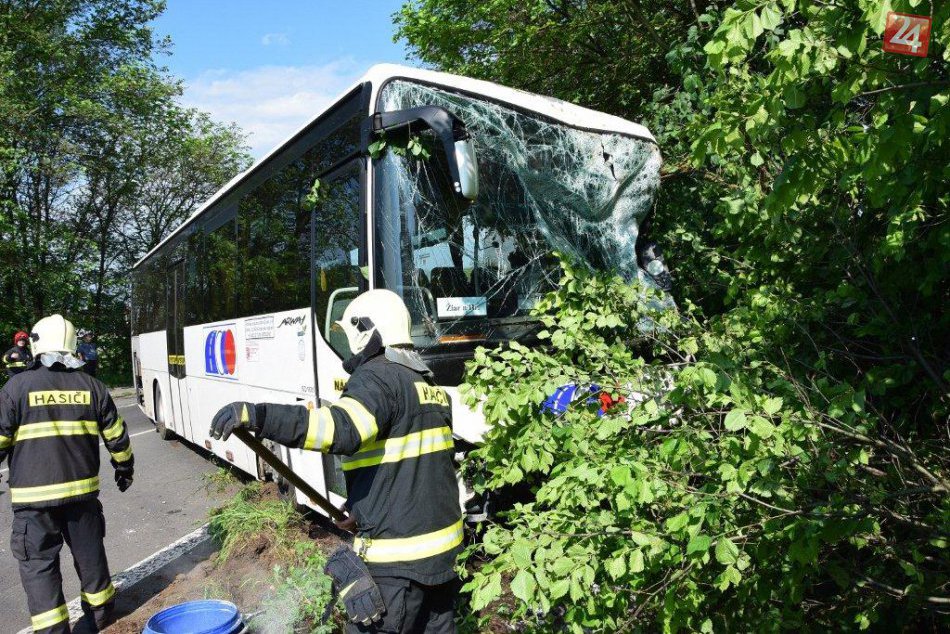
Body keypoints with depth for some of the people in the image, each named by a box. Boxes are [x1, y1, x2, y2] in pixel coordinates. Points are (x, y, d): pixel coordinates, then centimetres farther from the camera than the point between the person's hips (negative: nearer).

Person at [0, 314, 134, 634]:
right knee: (89, 553, 18)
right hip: (82, 489, 4)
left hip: (34, 495, -3)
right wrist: (124, 468, 22)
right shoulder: (92, 386, 2)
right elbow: (116, 437, 7)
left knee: (38, 563, 8)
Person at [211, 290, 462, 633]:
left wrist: (257, 415, -37)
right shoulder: (429, 384, 13)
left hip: (398, 557, -9)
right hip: (441, 542, 9)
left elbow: (340, 428, -34)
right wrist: (366, 507, 22)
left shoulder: (379, 377, -15)